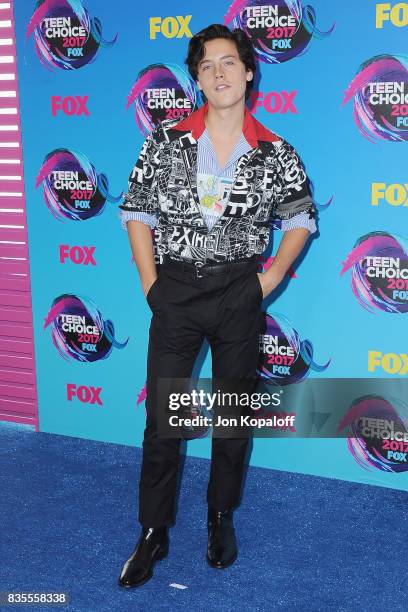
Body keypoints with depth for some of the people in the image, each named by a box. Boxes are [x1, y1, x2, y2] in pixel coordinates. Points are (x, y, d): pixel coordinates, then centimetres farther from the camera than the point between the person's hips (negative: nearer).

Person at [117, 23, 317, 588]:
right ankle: (153, 533, 20)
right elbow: (137, 211, 3)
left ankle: (222, 516, 32)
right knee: (163, 415, 5)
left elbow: (301, 218, 10)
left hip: (239, 294, 0)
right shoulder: (166, 140, -2)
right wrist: (150, 283, -2)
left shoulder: (275, 154, -2)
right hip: (176, 292, 0)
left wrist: (271, 278, 1)